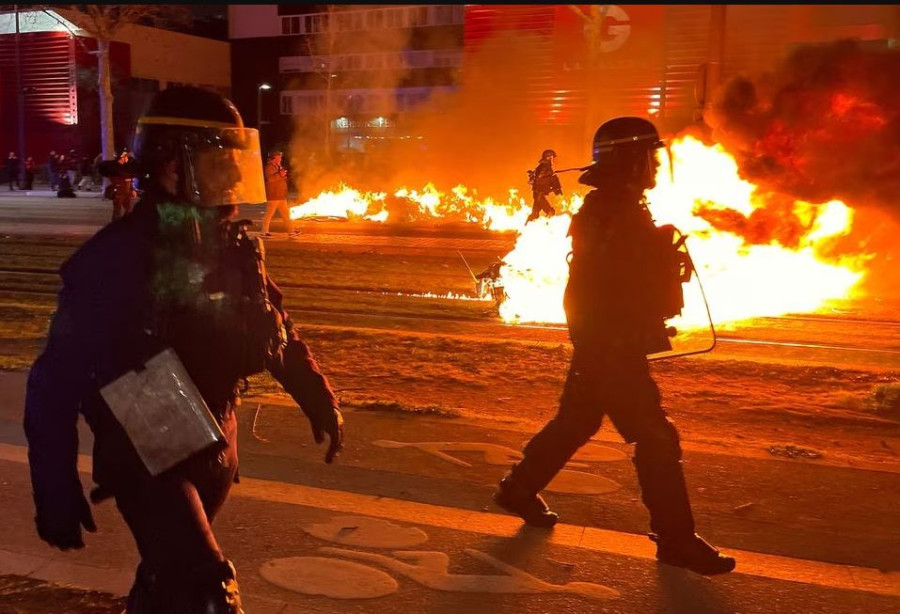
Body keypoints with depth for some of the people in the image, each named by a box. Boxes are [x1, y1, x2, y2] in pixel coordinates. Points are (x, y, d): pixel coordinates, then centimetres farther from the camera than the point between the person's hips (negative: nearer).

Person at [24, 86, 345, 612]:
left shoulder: (235, 246, -1)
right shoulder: (118, 257, -21)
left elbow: (275, 329, 15)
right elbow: (55, 381, -19)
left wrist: (318, 397, 12)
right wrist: (56, 491, -19)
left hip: (215, 442, 6)